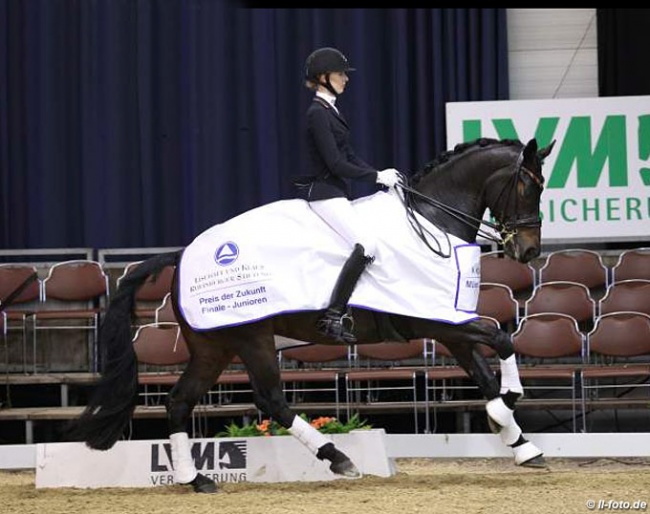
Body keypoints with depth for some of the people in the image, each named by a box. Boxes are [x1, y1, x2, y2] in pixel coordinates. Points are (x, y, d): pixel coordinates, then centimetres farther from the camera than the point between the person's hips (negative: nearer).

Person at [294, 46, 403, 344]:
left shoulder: (330, 111, 16)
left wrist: (382, 176, 7)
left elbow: (349, 157, 19)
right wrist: (377, 176, -12)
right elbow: (335, 164, -19)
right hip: (323, 193, -10)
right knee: (366, 244, -23)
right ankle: (333, 316, -24)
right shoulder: (318, 113, -14)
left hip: (337, 193, 10)